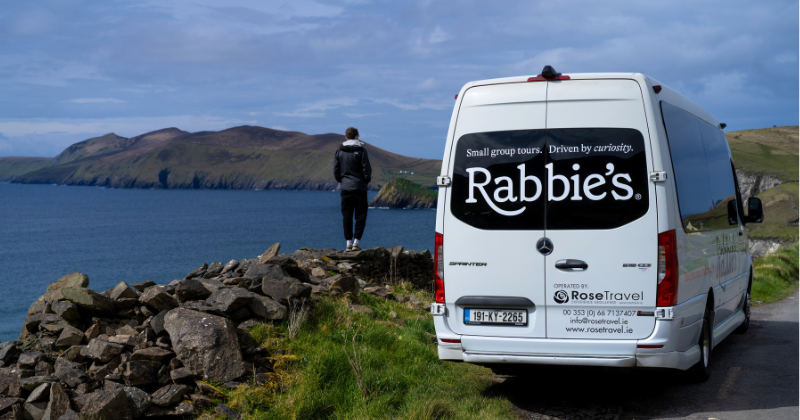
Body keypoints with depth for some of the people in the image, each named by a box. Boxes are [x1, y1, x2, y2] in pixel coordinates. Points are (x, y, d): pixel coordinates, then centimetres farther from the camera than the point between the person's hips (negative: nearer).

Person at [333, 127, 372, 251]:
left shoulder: (339, 151, 5)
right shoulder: (361, 151, -6)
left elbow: (336, 171, 6)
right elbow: (367, 169, -7)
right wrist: (367, 180, 11)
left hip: (345, 188, 3)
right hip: (359, 188, -3)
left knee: (347, 216, 7)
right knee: (360, 215, 3)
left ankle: (349, 242, 4)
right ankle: (356, 241, -6)